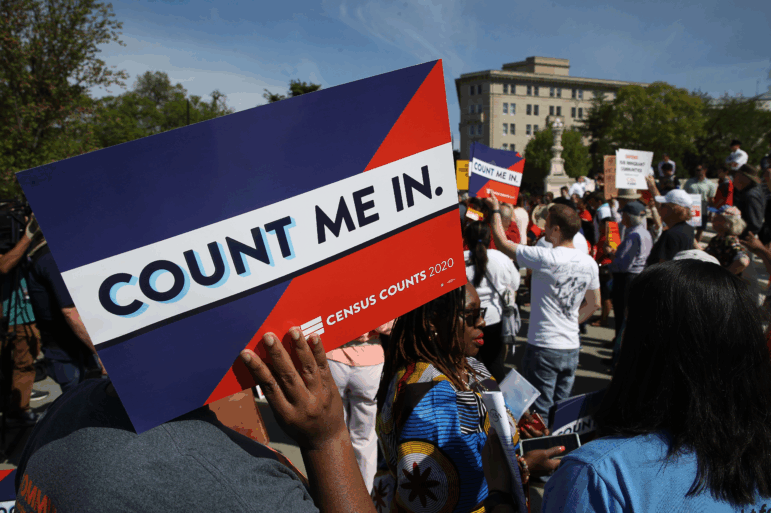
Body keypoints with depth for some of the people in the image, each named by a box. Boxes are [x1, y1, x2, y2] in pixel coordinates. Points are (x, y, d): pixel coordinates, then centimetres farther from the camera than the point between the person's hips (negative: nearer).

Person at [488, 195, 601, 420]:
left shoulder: (546, 258, -18)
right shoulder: (589, 263, 2)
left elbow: (502, 243, -9)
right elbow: (593, 303, 14)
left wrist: (495, 209, 3)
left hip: (544, 347, -6)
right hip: (572, 347, 7)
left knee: (540, 414, 4)